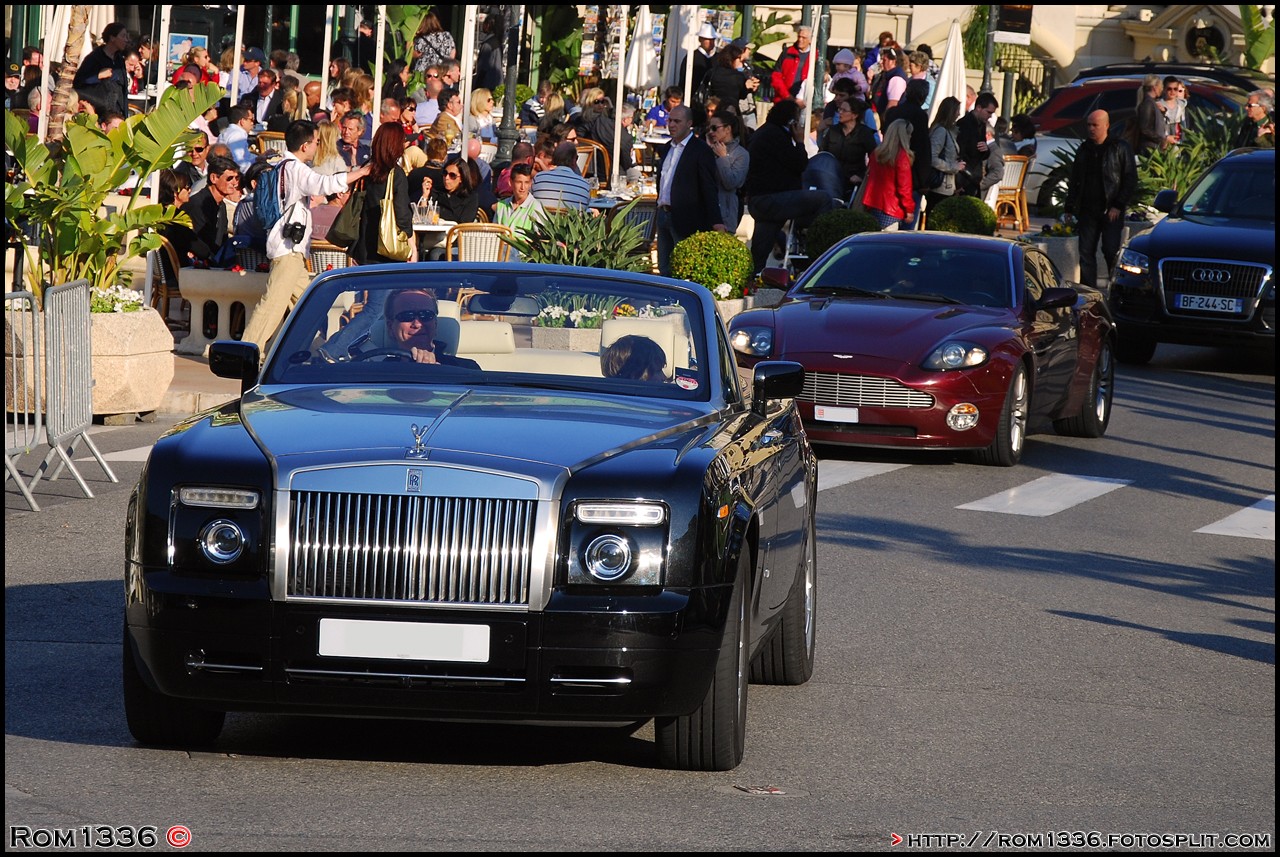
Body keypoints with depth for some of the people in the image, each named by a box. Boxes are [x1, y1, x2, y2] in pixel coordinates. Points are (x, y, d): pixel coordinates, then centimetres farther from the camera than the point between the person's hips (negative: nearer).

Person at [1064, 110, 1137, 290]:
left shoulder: (1120, 149, -1)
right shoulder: (1083, 150, 14)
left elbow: (1130, 181, -4)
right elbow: (1074, 181, 19)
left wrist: (1118, 206, -12)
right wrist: (1069, 208, 12)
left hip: (1111, 212, -5)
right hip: (1087, 211, 5)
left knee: (1111, 252, -8)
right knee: (1086, 253, 2)